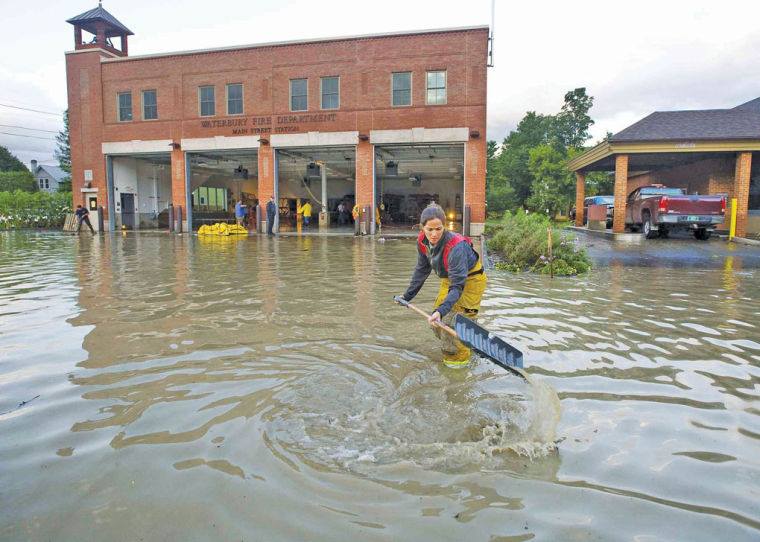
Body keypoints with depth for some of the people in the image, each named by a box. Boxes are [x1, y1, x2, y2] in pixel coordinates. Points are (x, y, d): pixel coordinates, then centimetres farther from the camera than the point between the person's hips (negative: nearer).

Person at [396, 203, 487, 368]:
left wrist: (441, 310, -51)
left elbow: (457, 286, -39)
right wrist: (407, 296, 4)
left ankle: (460, 356, 12)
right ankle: (451, 347, 34)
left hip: (470, 281, -7)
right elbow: (421, 270, 0)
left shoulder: (456, 246, -39)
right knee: (436, 322, 9)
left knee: (452, 319, -12)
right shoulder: (422, 241, -18)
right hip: (450, 279, 7)